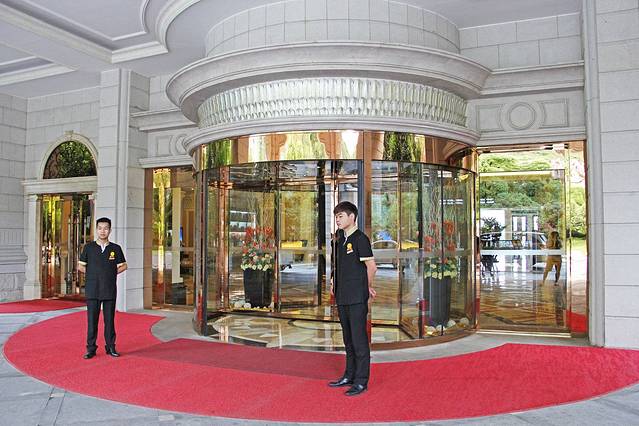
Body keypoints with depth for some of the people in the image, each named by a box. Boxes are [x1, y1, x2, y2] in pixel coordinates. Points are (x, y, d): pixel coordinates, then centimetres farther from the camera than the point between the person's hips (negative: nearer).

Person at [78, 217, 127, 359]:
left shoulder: (115, 249, 4)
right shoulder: (89, 247, 3)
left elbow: (123, 266, 13)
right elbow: (81, 266, 11)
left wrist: (110, 273, 2)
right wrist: (93, 274, 1)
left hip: (110, 290, 0)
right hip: (92, 290, 0)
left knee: (109, 319, 6)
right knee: (92, 320, 2)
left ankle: (111, 347, 15)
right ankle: (91, 349, 11)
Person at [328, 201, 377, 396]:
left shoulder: (360, 238, -11)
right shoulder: (339, 240, 15)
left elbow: (371, 267, -13)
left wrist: (368, 287, -1)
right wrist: (334, 282, 12)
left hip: (357, 297, -8)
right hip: (342, 296, 9)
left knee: (359, 339, -2)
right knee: (348, 339, 16)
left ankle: (361, 381, 6)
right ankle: (349, 376, 28)